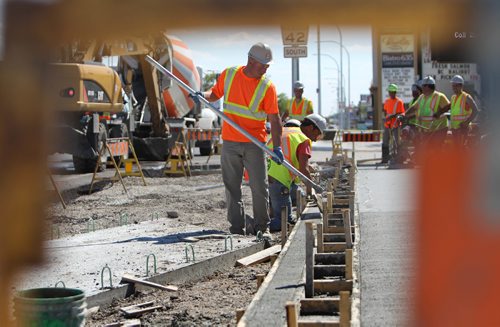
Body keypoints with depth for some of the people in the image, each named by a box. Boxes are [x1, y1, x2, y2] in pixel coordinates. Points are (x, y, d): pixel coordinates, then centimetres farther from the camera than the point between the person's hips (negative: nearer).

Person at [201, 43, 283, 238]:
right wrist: (203, 96, -5)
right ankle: (237, 227, 14)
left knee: (259, 187, -2)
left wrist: (277, 147, -16)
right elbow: (215, 94, 18)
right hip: (230, 141, 2)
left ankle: (262, 227, 11)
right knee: (232, 187, 5)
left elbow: (274, 119, -8)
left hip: (255, 143, -2)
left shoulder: (267, 87, -6)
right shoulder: (228, 75, 2)